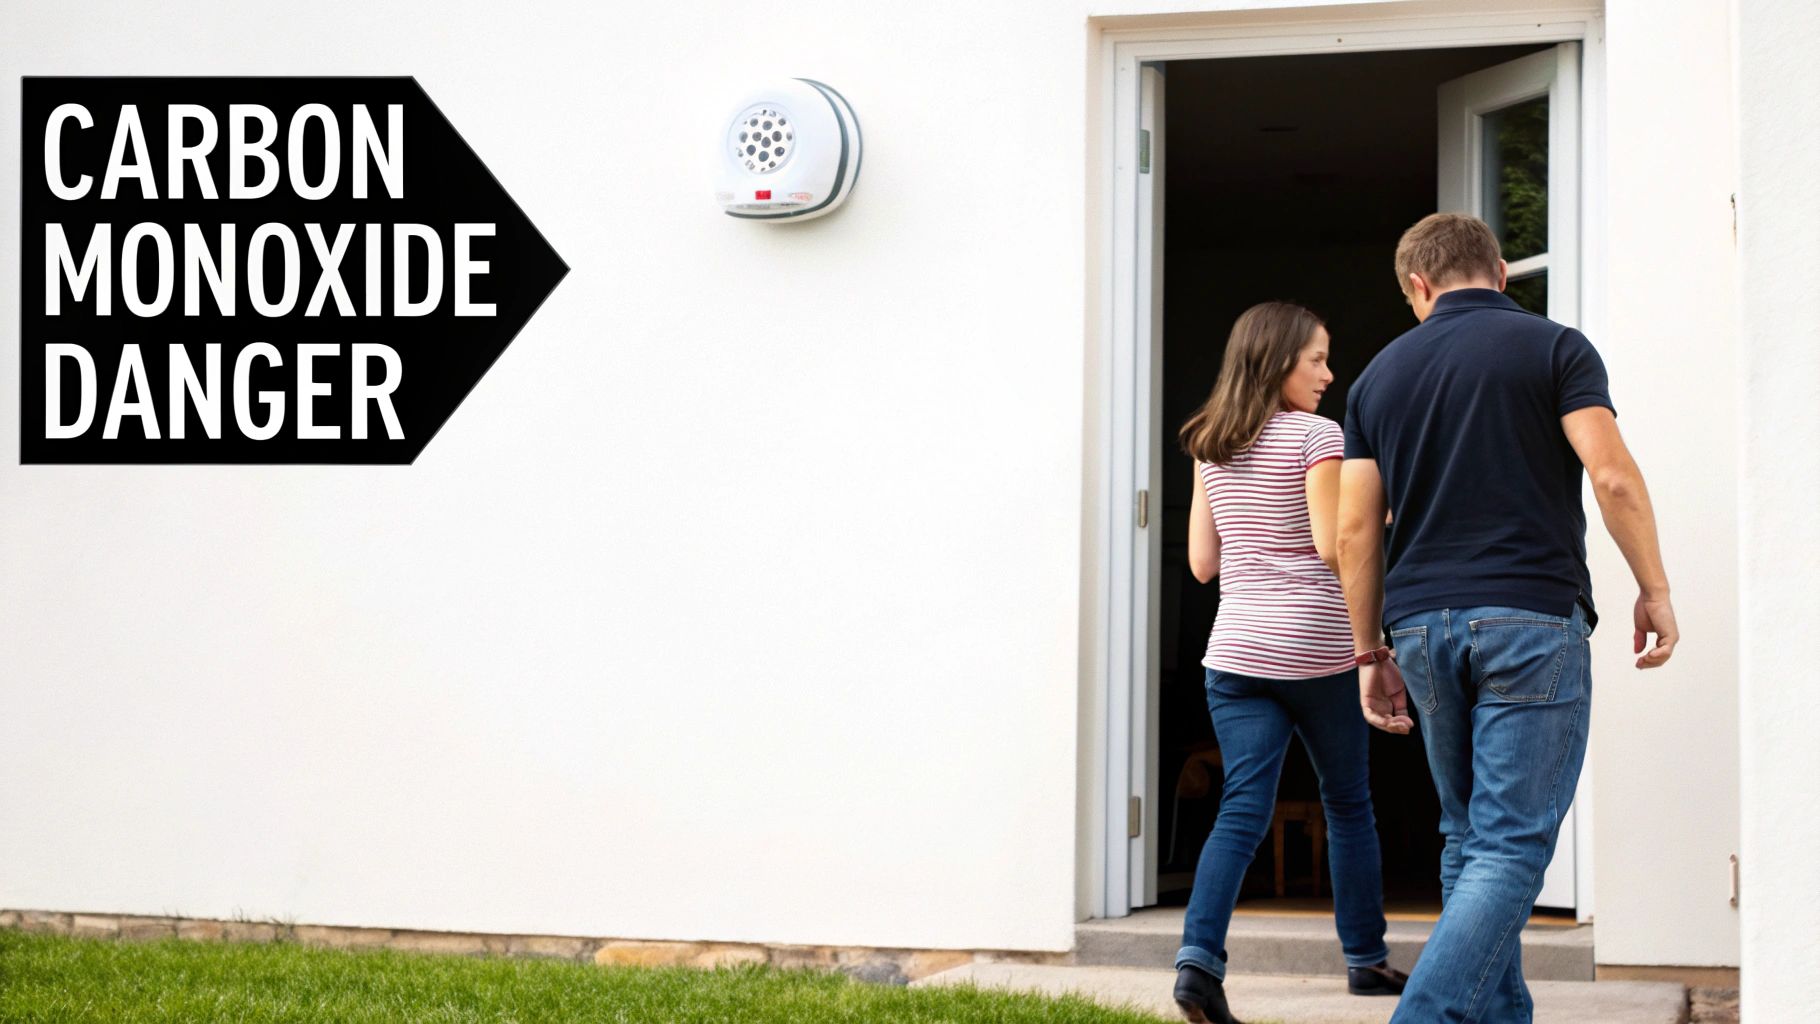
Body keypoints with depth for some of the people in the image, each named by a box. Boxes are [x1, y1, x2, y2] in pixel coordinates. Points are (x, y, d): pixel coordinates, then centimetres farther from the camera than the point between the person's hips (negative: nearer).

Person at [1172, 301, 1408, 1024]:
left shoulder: (1211, 448, 10)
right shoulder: (1317, 434, -8)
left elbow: (1201, 563, 11)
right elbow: (1334, 548, -14)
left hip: (1235, 653, 4)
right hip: (1316, 651, -4)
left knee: (1243, 810, -2)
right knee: (1347, 804, 13)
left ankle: (1199, 955, -23)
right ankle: (1366, 958, 24)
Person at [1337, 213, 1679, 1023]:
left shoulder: (1382, 372, 12)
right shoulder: (1553, 348, 1)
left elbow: (1356, 529, 9)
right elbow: (1612, 475, -11)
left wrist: (1370, 654, 15)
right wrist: (1654, 590, 0)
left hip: (1422, 623, 5)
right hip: (1532, 620, -4)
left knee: (1469, 839, 16)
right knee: (1512, 844, -7)